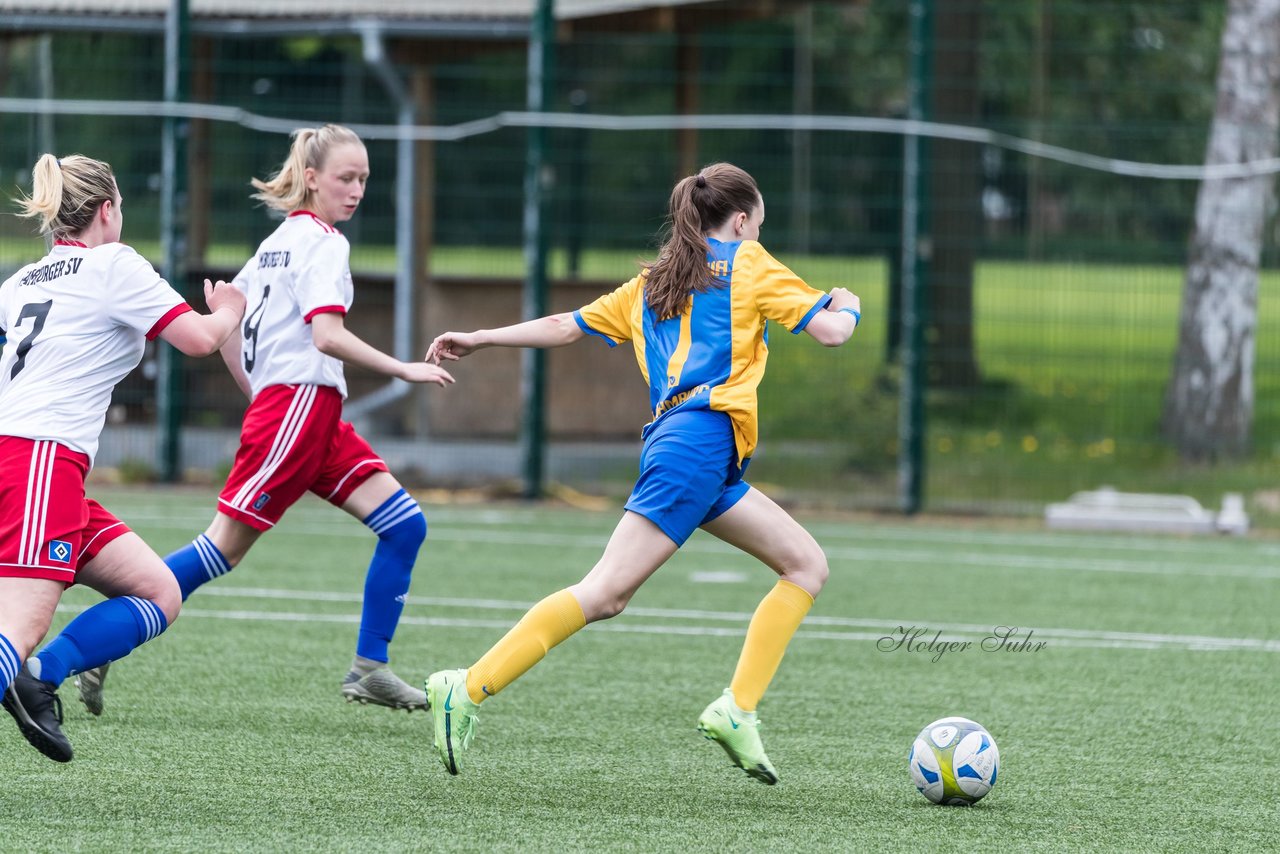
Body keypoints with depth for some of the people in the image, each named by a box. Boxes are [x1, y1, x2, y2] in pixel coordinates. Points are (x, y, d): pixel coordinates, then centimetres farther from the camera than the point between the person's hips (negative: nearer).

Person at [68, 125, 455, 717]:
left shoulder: (281, 239, 18)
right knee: (225, 546, -8)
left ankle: (368, 668, 3)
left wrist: (257, 396, 25)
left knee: (405, 525, 4)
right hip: (301, 402, -10)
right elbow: (327, 335, -21)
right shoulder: (323, 241, -9)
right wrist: (403, 370, -15)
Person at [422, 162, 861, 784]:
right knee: (605, 592, -15)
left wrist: (477, 339, 34)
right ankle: (468, 691, -23)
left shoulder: (652, 284, 27)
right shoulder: (748, 265, 7)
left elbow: (566, 326, 25)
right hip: (703, 439, -8)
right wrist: (846, 306, 23)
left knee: (806, 565, 10)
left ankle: (737, 709, -2)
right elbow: (831, 331, 1)